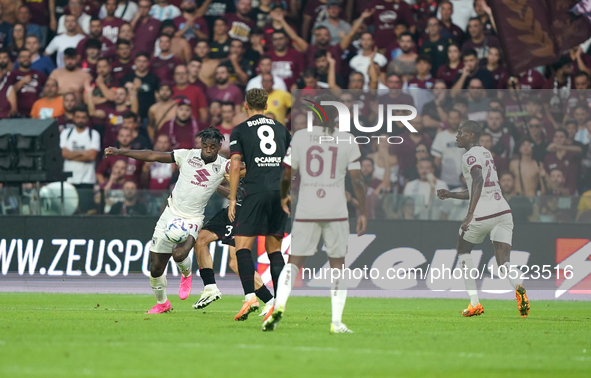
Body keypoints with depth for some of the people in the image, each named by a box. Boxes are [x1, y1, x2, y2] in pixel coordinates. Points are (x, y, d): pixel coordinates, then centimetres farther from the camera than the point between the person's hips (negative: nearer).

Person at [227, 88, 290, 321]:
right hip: (281, 191, 4)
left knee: (242, 245, -3)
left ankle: (250, 296, -21)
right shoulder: (281, 128, 18)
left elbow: (235, 165, -3)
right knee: (274, 248, 10)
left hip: (257, 191, -4)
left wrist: (232, 200, -1)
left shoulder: (240, 131, 6)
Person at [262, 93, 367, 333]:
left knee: (294, 262, 7)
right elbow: (357, 180, -1)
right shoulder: (347, 141, 0)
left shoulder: (300, 137, 0)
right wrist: (363, 212, 7)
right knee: (337, 265, 9)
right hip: (336, 212, 0)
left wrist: (283, 197, 22)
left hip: (306, 211, 0)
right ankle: (337, 321, 3)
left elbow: (286, 175, 3)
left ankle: (279, 305, -16)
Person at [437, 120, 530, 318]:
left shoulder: (471, 156, -6)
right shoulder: (486, 153, 22)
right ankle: (517, 287, -32)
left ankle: (475, 303, 13)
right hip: (503, 211, 7)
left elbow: (478, 182, -24)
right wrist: (450, 194, 34)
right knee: (503, 262, 1)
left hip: (483, 215, -7)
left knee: (463, 251, 18)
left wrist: (470, 214, -29)